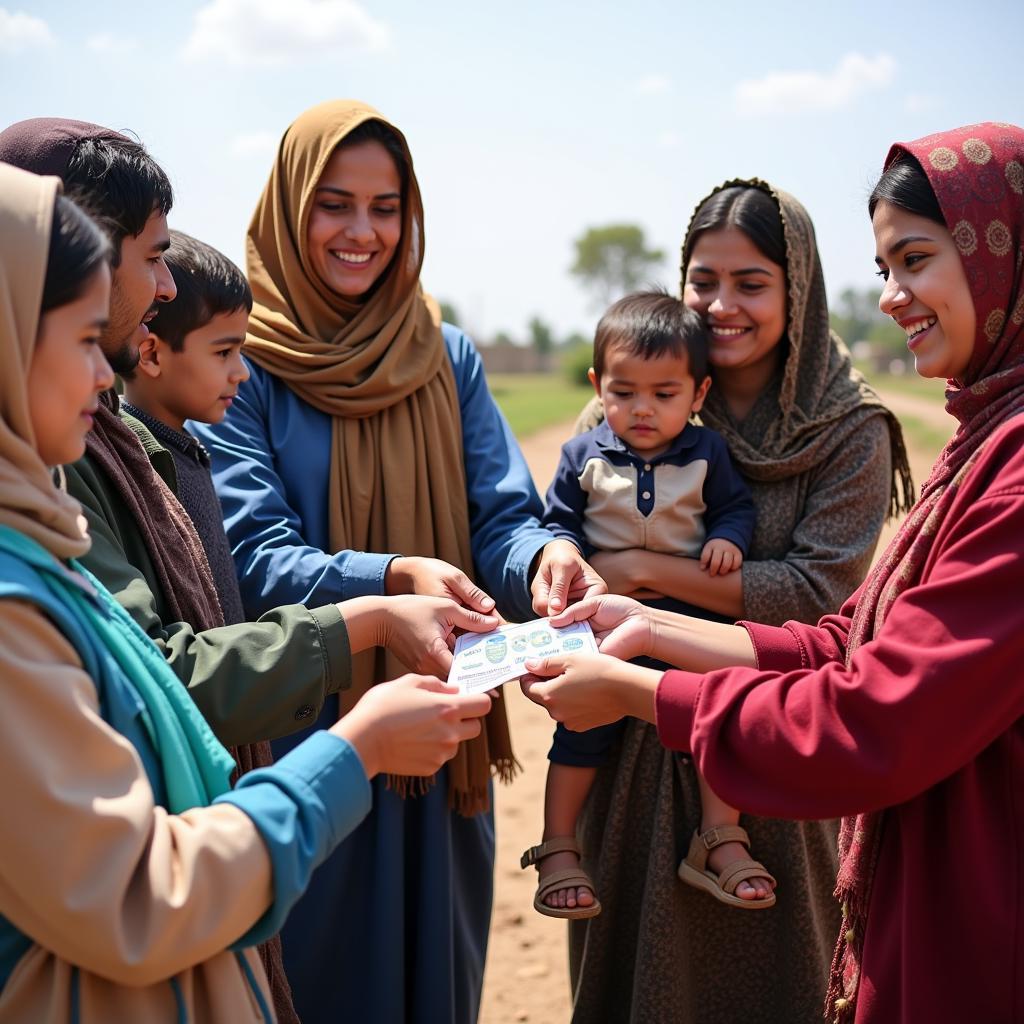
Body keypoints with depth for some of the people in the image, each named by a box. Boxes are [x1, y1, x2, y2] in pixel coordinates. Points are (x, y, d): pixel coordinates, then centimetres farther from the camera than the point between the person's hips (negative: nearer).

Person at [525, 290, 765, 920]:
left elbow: (736, 507, 9)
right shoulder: (584, 456, 2)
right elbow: (559, 520, 8)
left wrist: (728, 539, -13)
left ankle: (720, 841, 2)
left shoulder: (707, 454, 3)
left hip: (689, 615, 1)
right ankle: (558, 851, 7)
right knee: (584, 724, -5)